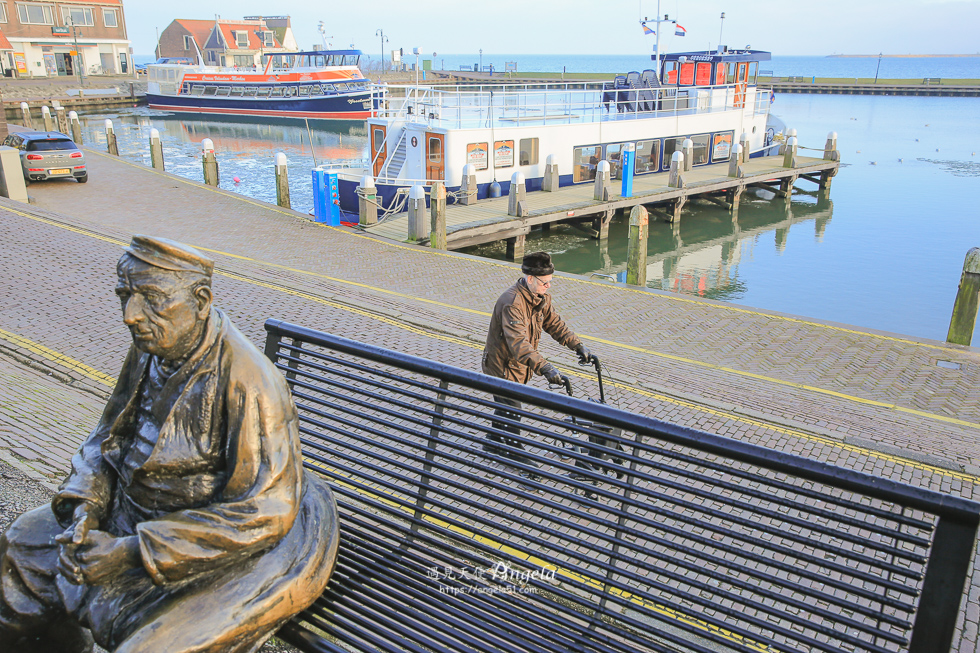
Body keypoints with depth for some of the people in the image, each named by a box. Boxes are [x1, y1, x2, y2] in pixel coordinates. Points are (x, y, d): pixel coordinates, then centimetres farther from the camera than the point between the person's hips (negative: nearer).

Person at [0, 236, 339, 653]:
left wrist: (135, 551, -27)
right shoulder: (149, 351, -4)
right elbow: (108, 438, 10)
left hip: (226, 543, -8)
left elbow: (262, 514, -28)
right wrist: (85, 505, -10)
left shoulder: (246, 382, -29)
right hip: (136, 513, 8)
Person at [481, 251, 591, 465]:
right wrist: (545, 368, -51)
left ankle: (494, 442, 42)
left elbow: (554, 323, 8)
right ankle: (515, 452, 20)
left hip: (519, 365, 9)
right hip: (503, 365, -9)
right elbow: (519, 343, -42)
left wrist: (578, 345, 1)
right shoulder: (512, 302, -33)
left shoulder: (541, 297, -4)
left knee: (506, 405, 23)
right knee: (511, 410, 2)